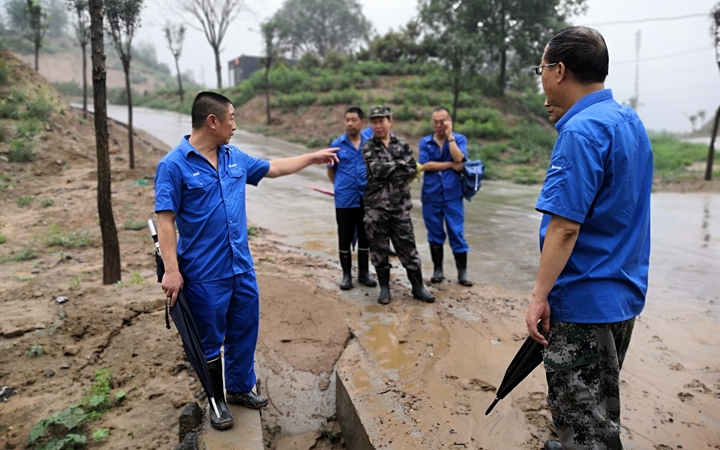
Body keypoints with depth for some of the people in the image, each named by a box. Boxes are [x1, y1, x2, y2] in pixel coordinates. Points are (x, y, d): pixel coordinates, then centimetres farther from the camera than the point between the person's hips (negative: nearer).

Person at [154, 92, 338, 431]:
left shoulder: (235, 157, 6)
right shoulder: (174, 165, -13)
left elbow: (273, 168, 21)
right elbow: (165, 221, -15)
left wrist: (312, 157, 25)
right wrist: (172, 270, -19)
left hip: (242, 267, 6)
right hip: (204, 275, -6)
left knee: (244, 332, 18)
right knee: (210, 341, 10)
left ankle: (240, 387, 38)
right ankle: (216, 399, 30)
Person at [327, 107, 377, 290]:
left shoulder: (371, 140, -2)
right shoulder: (337, 144, -3)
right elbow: (331, 170, 8)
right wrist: (342, 186, 7)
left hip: (367, 198, 2)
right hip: (345, 200, -1)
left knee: (365, 237, 12)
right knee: (345, 238, 6)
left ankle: (363, 272, 27)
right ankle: (346, 274, 20)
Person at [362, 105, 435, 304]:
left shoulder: (402, 145, 8)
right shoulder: (367, 147, 1)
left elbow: (412, 170, -1)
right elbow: (376, 169, -15)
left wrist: (387, 170, -8)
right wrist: (398, 164, -6)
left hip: (400, 205, 1)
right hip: (376, 206, -1)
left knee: (407, 247, 6)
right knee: (379, 248, 6)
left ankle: (418, 287, 17)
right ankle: (384, 288, 19)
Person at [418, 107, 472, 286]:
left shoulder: (459, 139, 3)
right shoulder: (425, 142, 5)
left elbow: (458, 158, -16)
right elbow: (425, 165, -9)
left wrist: (449, 136, -10)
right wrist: (451, 165, -9)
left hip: (453, 195, -1)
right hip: (431, 196, 2)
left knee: (457, 234, 0)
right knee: (435, 234, 9)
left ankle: (462, 273, 8)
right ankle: (438, 270, 21)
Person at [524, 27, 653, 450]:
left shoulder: (581, 132, -21)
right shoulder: (629, 121, 7)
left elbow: (565, 228, -26)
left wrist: (539, 296, -19)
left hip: (583, 300, -9)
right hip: (623, 293, 10)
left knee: (583, 415, 6)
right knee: (601, 398, 25)